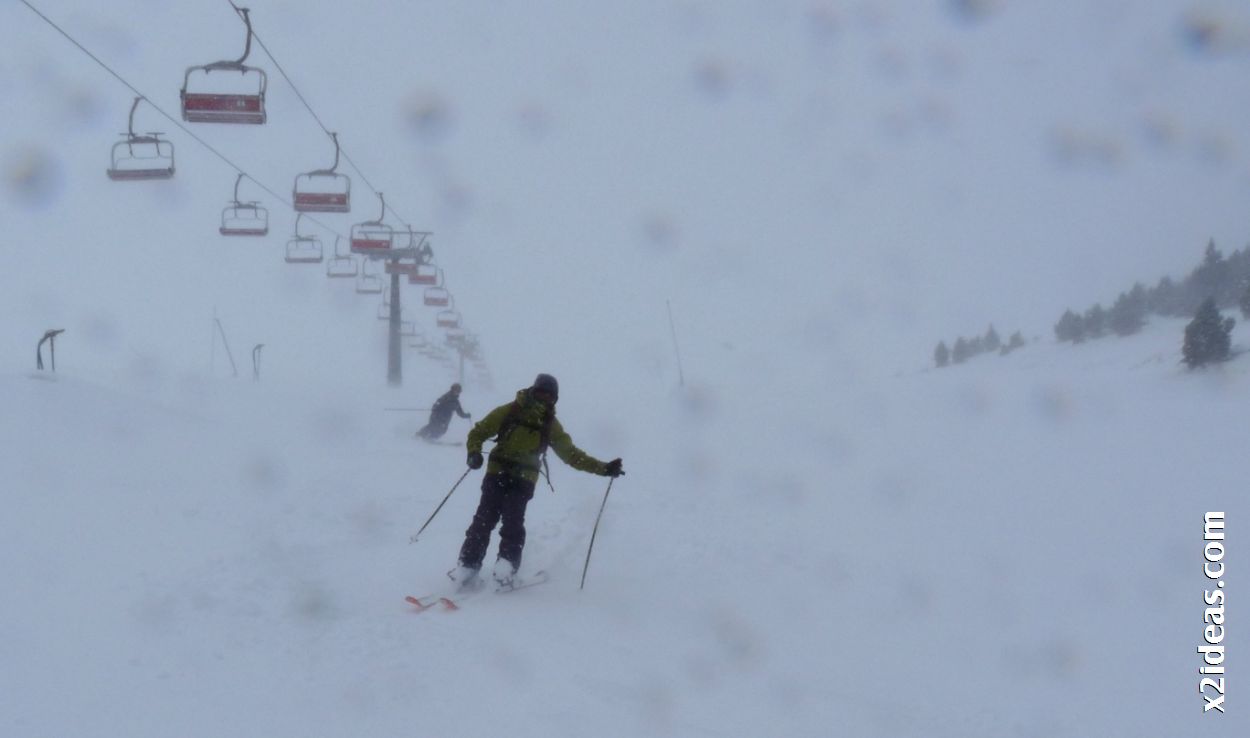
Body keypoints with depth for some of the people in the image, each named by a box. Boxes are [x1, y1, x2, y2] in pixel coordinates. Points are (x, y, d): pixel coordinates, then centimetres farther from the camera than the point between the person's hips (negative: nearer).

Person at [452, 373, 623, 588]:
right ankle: (468, 565, -4)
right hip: (497, 473, -1)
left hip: (523, 481, 1)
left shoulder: (550, 424, 6)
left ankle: (507, 565, -16)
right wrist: (474, 452, -15)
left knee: (513, 522, -17)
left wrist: (603, 468, 4)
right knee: (484, 520, -7)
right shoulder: (508, 412, -1)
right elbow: (478, 432, 5)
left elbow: (571, 453, 10)